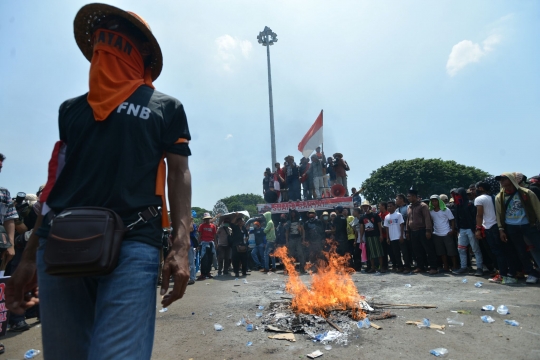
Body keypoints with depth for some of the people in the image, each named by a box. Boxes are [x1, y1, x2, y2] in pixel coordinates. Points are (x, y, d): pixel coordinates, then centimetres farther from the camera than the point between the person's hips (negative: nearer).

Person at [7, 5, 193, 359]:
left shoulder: (166, 107, 10)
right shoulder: (72, 108, 21)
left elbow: (179, 174, 1)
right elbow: (56, 181, 19)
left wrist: (181, 246, -12)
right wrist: (29, 255, 15)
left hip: (132, 244, -4)